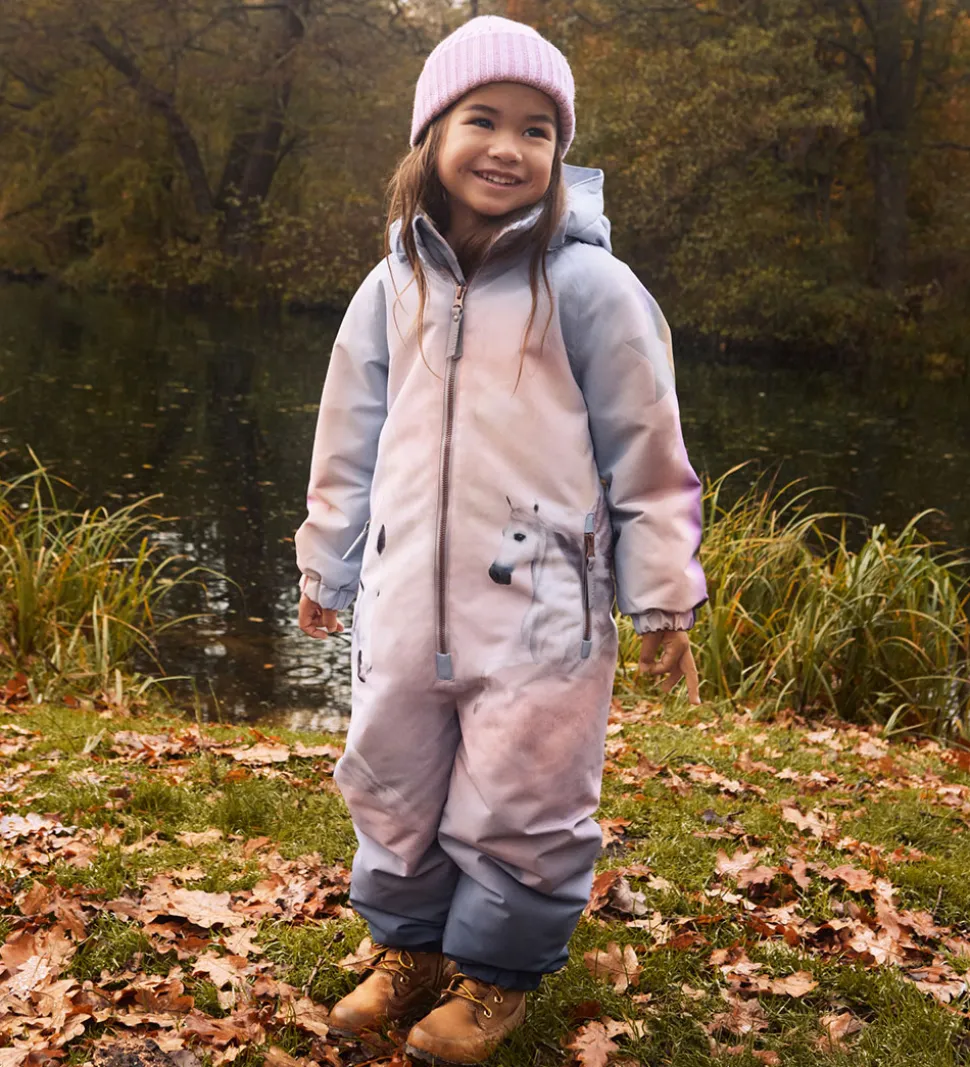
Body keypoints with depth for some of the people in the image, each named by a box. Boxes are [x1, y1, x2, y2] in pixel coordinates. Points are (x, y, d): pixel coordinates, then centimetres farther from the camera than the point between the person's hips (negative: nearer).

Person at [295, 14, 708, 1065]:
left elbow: (646, 454, -5)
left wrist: (662, 596, -3)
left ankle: (499, 969, 30)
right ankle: (409, 946, 39)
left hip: (540, 606, -4)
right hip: (405, 601, 5)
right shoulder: (395, 286, 6)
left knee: (520, 801, 5)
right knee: (389, 780, 16)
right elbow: (349, 441, 14)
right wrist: (326, 567, 20)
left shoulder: (588, 287, -8)